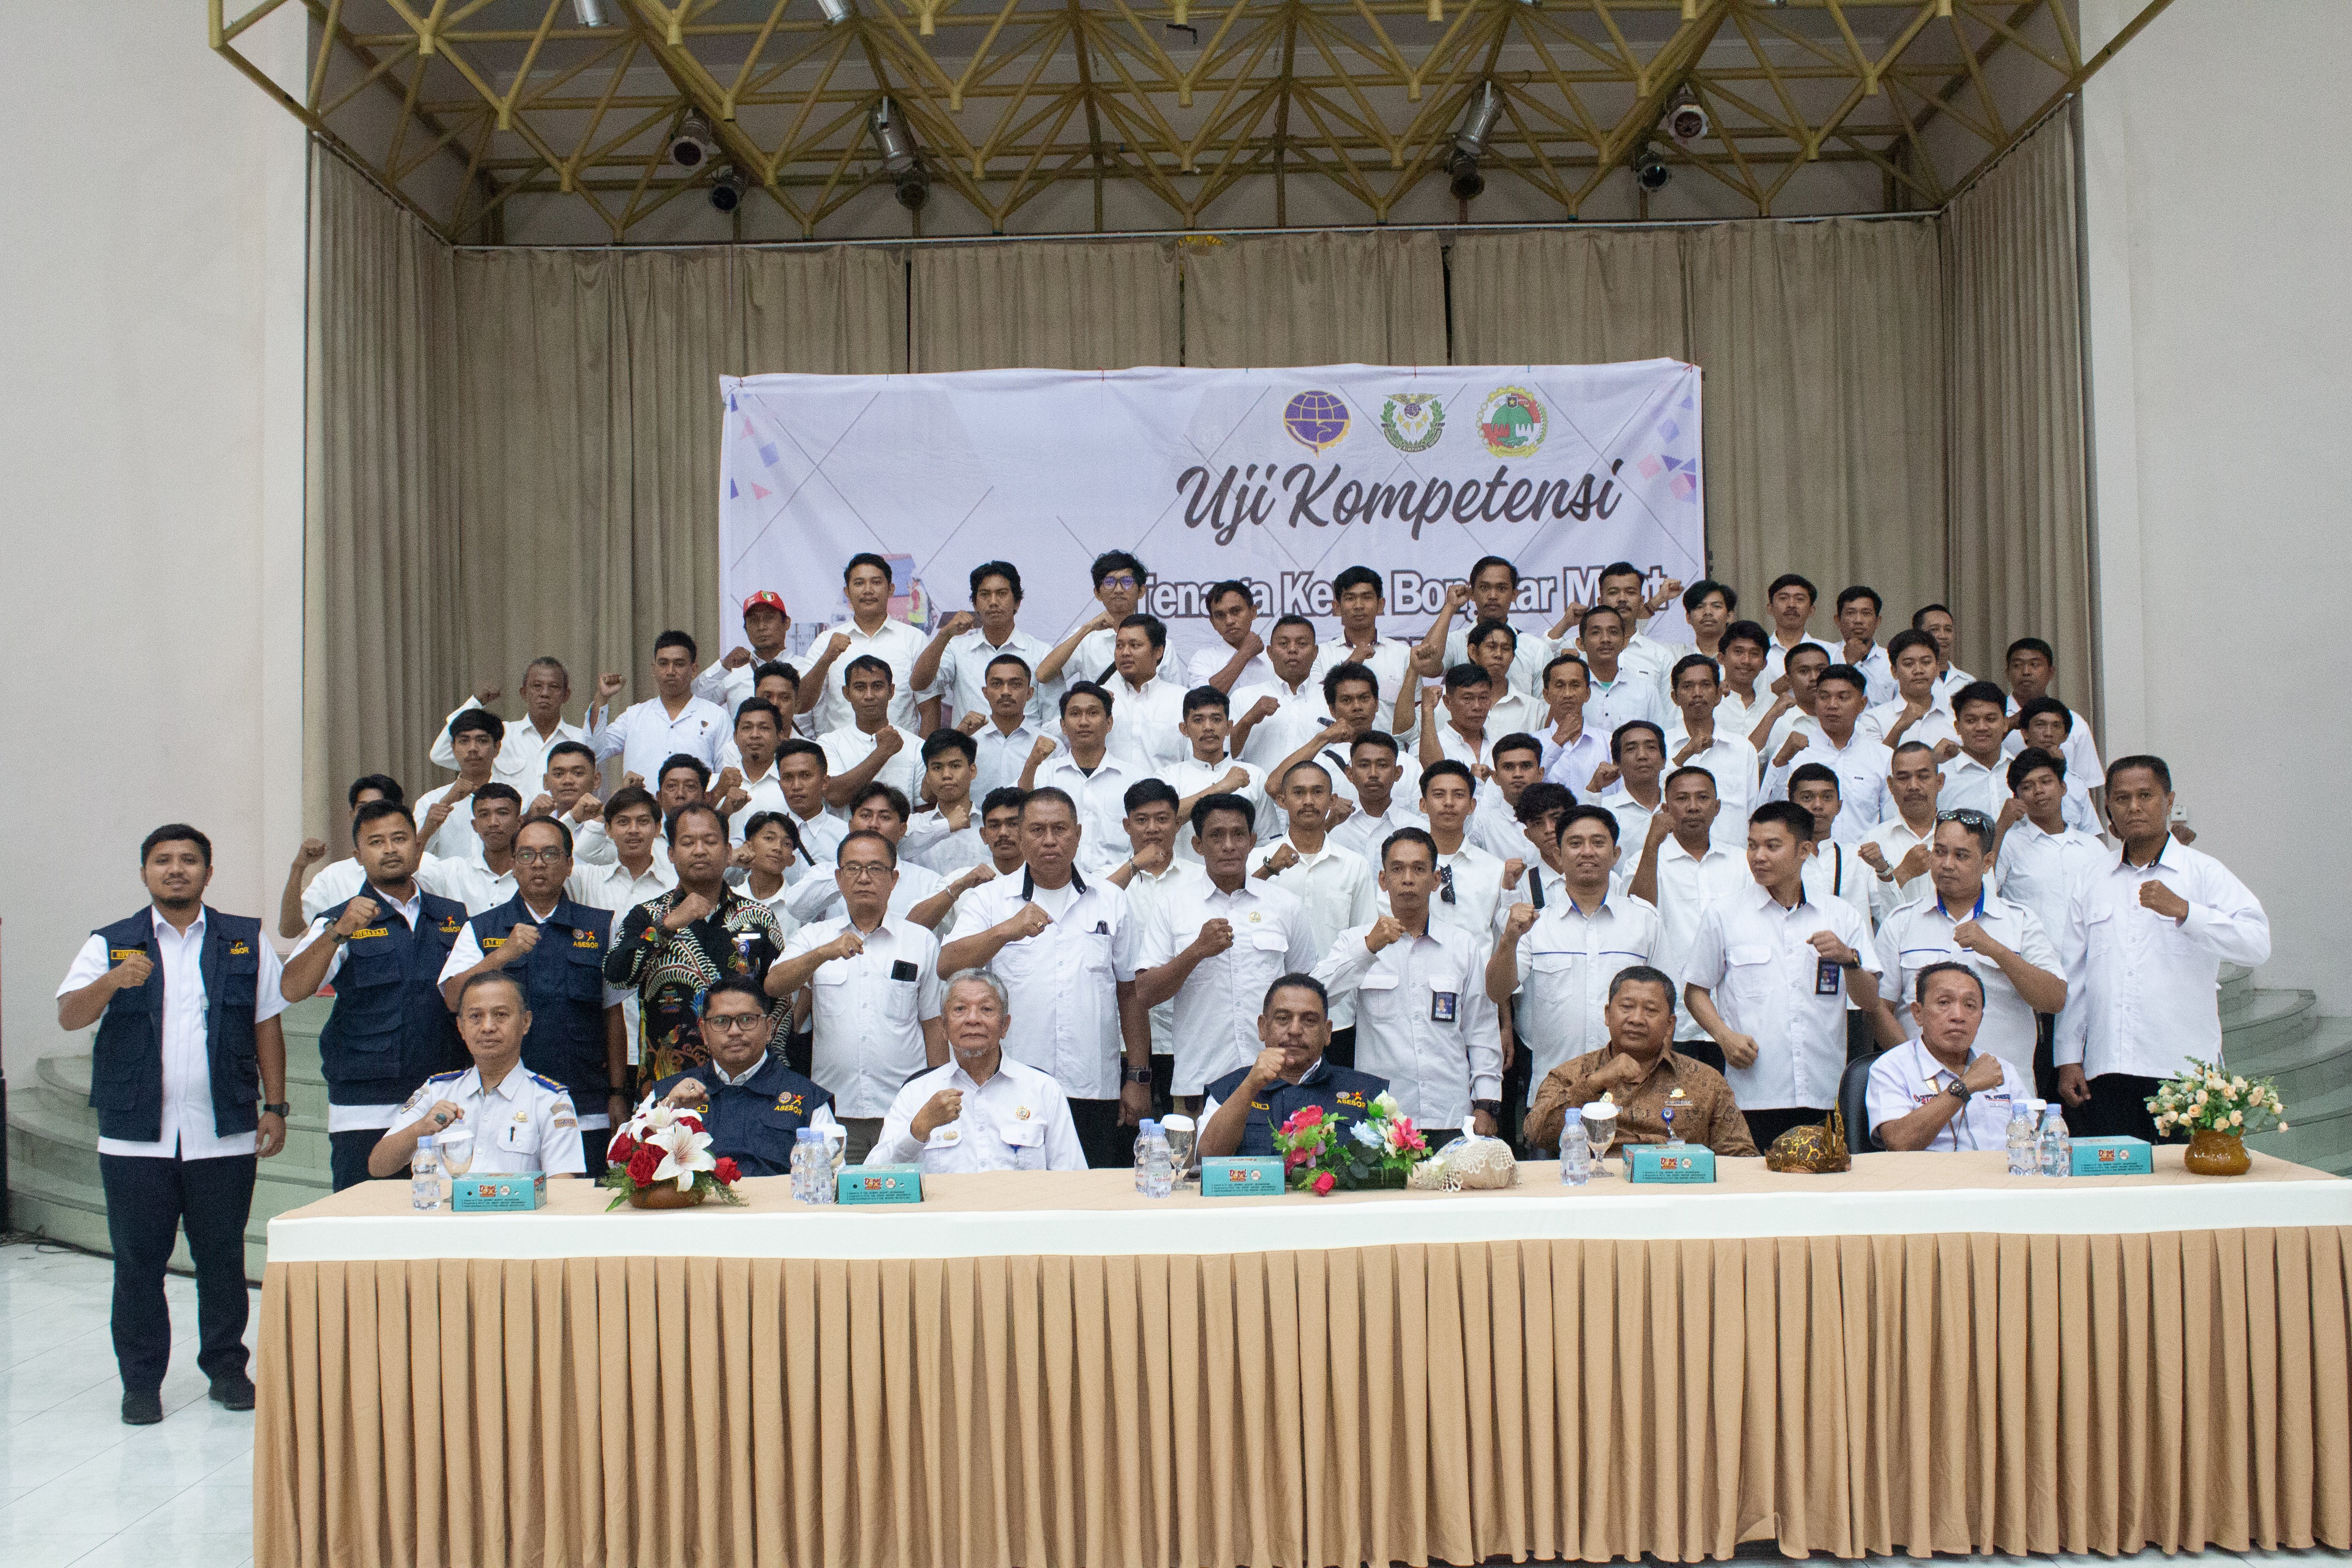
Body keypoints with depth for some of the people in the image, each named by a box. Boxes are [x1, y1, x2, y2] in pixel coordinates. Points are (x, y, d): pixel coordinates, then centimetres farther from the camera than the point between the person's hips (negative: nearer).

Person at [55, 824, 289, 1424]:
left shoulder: (246, 941, 8)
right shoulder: (111, 944, 6)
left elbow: (268, 1026, 8)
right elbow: (69, 1016, -6)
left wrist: (275, 1107, 2)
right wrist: (113, 981, -27)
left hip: (224, 1135, 0)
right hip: (136, 1138, 0)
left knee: (223, 1258, 6)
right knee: (138, 1263, 5)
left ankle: (227, 1368, 19)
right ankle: (141, 1381, 16)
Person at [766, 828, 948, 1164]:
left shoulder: (922, 941, 10)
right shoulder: (813, 938, 10)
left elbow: (934, 1027, 11)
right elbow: (773, 986, -8)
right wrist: (823, 954, -25)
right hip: (833, 1112, 0)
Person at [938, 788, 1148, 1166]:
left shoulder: (1111, 901, 12)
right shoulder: (991, 900, 6)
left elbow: (1131, 993, 13)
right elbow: (947, 967, -9)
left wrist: (1138, 1078, 9)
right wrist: (1007, 931, -25)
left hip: (1094, 1093, 2)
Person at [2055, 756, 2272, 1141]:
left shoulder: (2204, 872, 5)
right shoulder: (2092, 883, 16)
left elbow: (2257, 943, -11)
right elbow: (2073, 978, 15)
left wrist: (2182, 910, -23)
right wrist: (2069, 1059, 9)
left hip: (2184, 1068, -3)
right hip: (2107, 1070, 3)